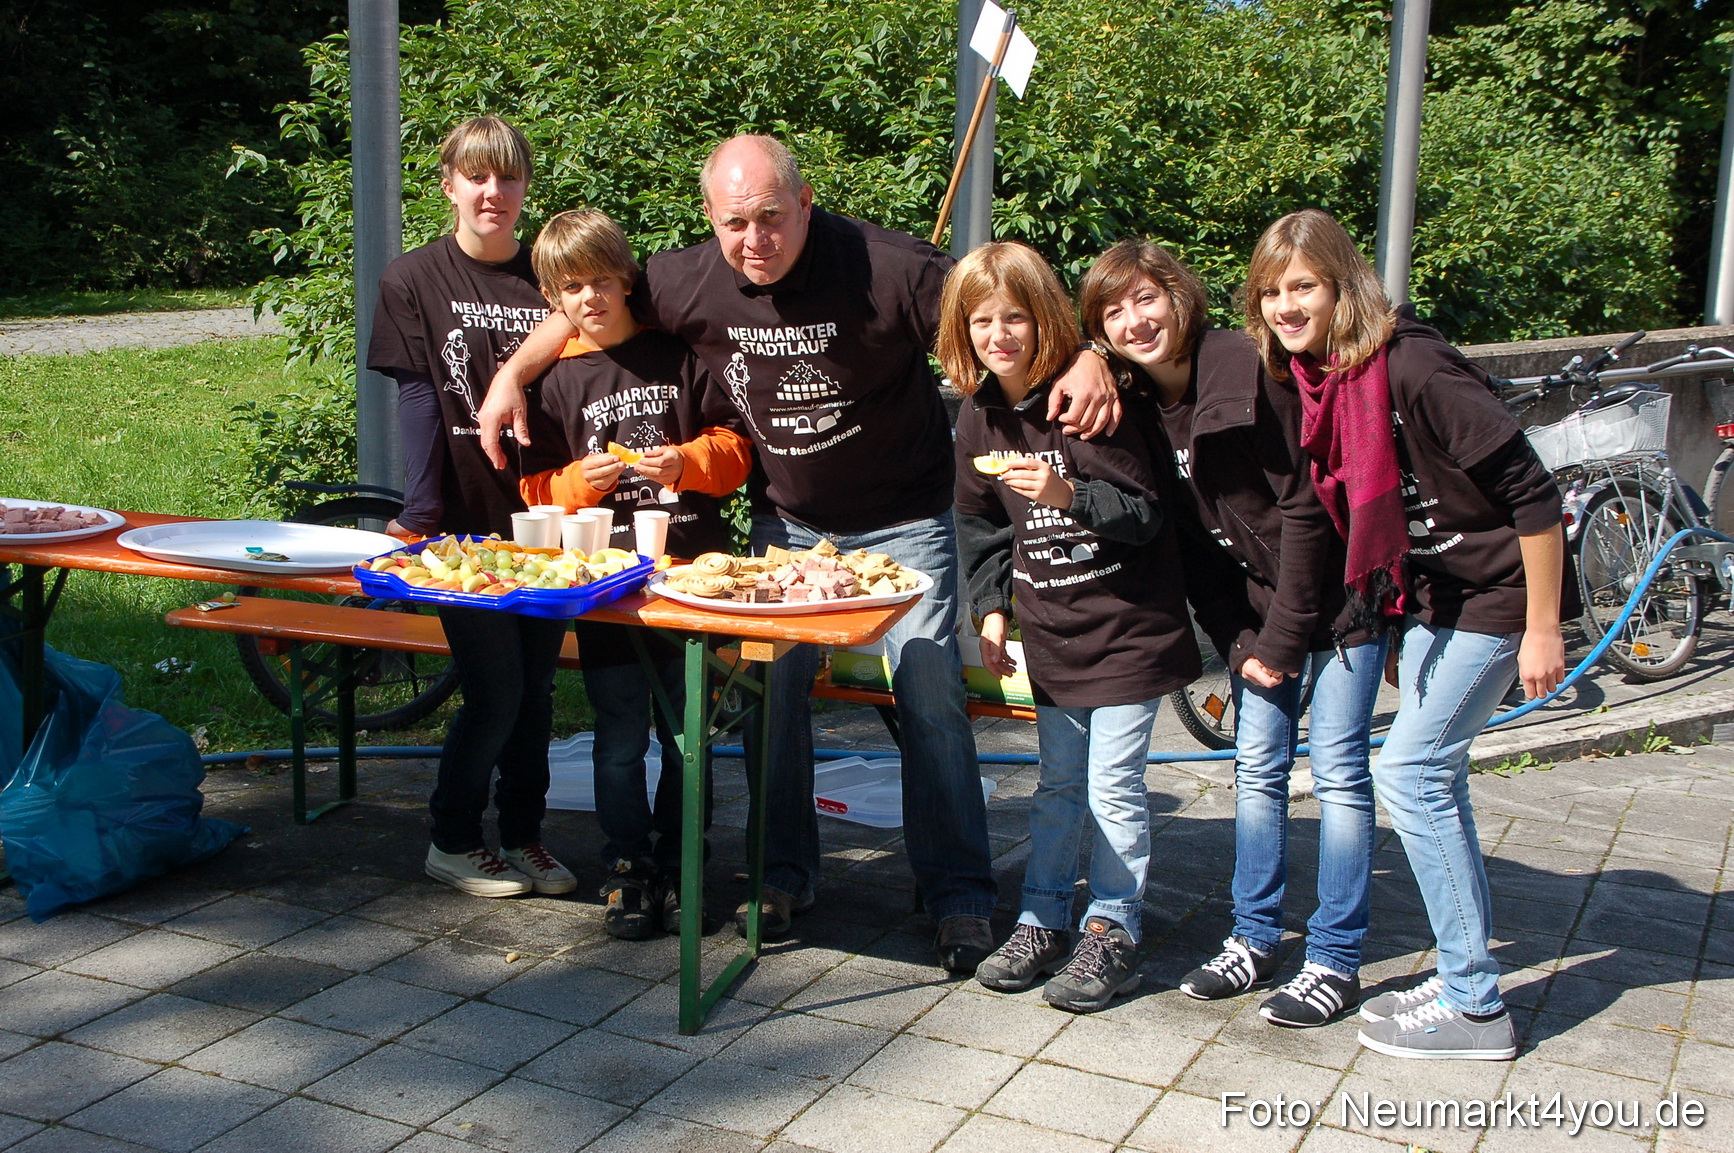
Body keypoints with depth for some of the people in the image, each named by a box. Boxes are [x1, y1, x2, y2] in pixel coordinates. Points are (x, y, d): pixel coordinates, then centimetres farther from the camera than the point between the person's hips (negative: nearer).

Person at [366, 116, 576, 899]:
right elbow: (417, 401, -6)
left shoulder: (548, 279, 9)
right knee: (495, 691, -4)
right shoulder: (414, 280, 0)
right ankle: (452, 841, 16)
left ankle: (523, 836, 25)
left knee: (536, 688, 9)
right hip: (466, 523, -3)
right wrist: (424, 518, -13)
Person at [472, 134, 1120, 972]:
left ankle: (959, 896, 6)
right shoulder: (690, 282, -11)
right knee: (772, 690, 3)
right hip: (785, 521, 4)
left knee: (931, 696, -6)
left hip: (902, 523, -3)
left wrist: (1083, 360, -40)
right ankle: (784, 876, 22)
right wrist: (511, 376, -2)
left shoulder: (886, 268, -24)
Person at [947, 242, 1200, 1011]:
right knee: (1058, 784, 15)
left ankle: (1113, 932, 14)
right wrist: (992, 610, 6)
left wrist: (1069, 495, -33)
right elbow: (982, 525, 13)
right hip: (1051, 629, 6)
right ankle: (1044, 920, 26)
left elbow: (1144, 514, -18)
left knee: (1113, 786, 0)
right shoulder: (979, 416, 1)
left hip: (1127, 625, -5)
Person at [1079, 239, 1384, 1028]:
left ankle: (1336, 962, 5)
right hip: (1259, 606, 6)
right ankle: (1254, 940, 19)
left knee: (1337, 770, -3)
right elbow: (1190, 541, 5)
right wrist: (1237, 641, -3)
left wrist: (1281, 638, -15)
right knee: (1255, 767, 8)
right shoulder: (1140, 409, 0)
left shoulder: (1252, 370, -20)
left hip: (1338, 592, -6)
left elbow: (1307, 508, -18)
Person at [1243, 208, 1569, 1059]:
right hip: (1433, 594, 9)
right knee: (1430, 775, 11)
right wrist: (1396, 631, 16)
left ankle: (1473, 1007, 3)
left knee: (1411, 772, -9)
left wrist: (1541, 632, -20)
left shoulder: (1412, 369, -25)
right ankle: (1466, 979, 24)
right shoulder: (1318, 380, 0)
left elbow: (1533, 496, -23)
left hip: (1494, 590, -9)